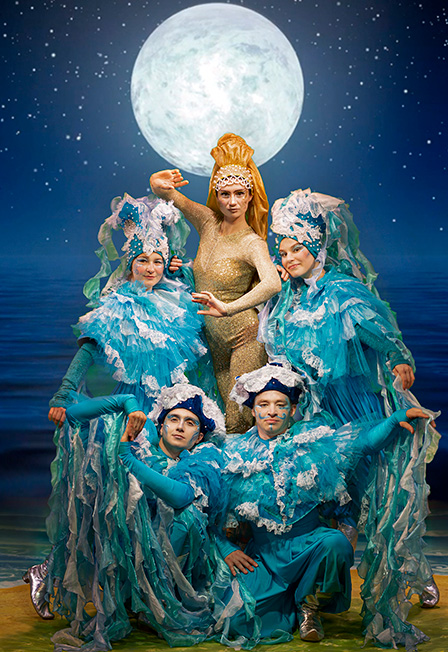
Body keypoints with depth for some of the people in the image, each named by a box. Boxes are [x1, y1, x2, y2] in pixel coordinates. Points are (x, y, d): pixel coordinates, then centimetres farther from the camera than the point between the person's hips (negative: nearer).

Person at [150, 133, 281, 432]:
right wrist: (161, 185, -28)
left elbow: (273, 284, -37)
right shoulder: (208, 221, -2)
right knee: (226, 405, 14)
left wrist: (229, 308, -49)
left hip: (244, 337, -6)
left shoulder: (252, 243, -18)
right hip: (214, 337, 6)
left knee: (240, 419, -5)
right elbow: (160, 187, -3)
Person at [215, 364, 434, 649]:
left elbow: (362, 439, -7)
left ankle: (308, 605, -3)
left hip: (309, 542, 0)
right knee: (238, 621, -21)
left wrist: (397, 419, -22)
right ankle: (286, 604, 16)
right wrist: (227, 550, -7)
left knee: (336, 543, -36)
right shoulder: (235, 454, 0)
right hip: (264, 554, 0)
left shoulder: (312, 439, 0)